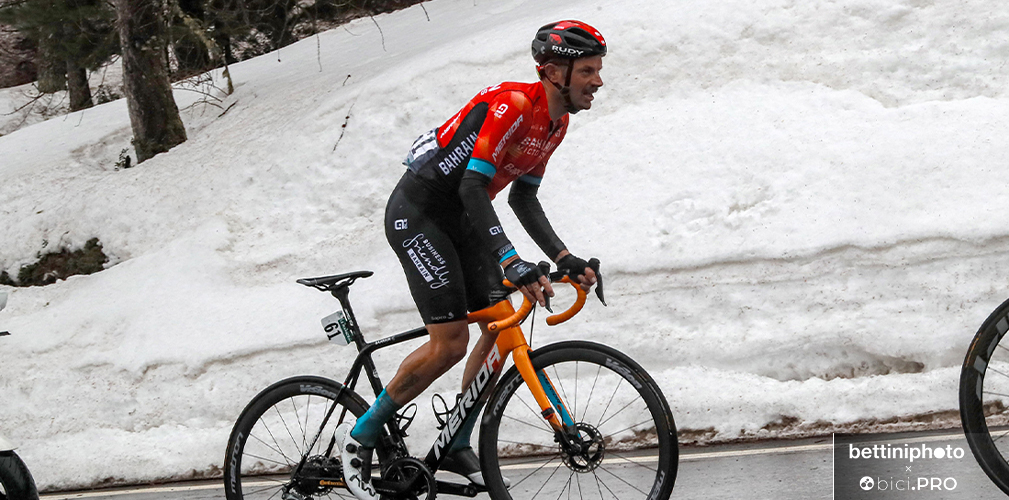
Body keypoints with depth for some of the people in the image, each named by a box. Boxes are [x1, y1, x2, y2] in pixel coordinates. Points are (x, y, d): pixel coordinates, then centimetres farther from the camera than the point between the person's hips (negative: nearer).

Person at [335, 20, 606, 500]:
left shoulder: (556, 123, 5)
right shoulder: (511, 104, -25)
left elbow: (523, 198, 13)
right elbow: (473, 187, -32)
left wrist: (564, 259, 2)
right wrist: (513, 263, -41)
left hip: (459, 220, 9)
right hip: (416, 214, -9)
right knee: (451, 342, -15)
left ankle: (457, 445, 14)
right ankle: (360, 435, 1)